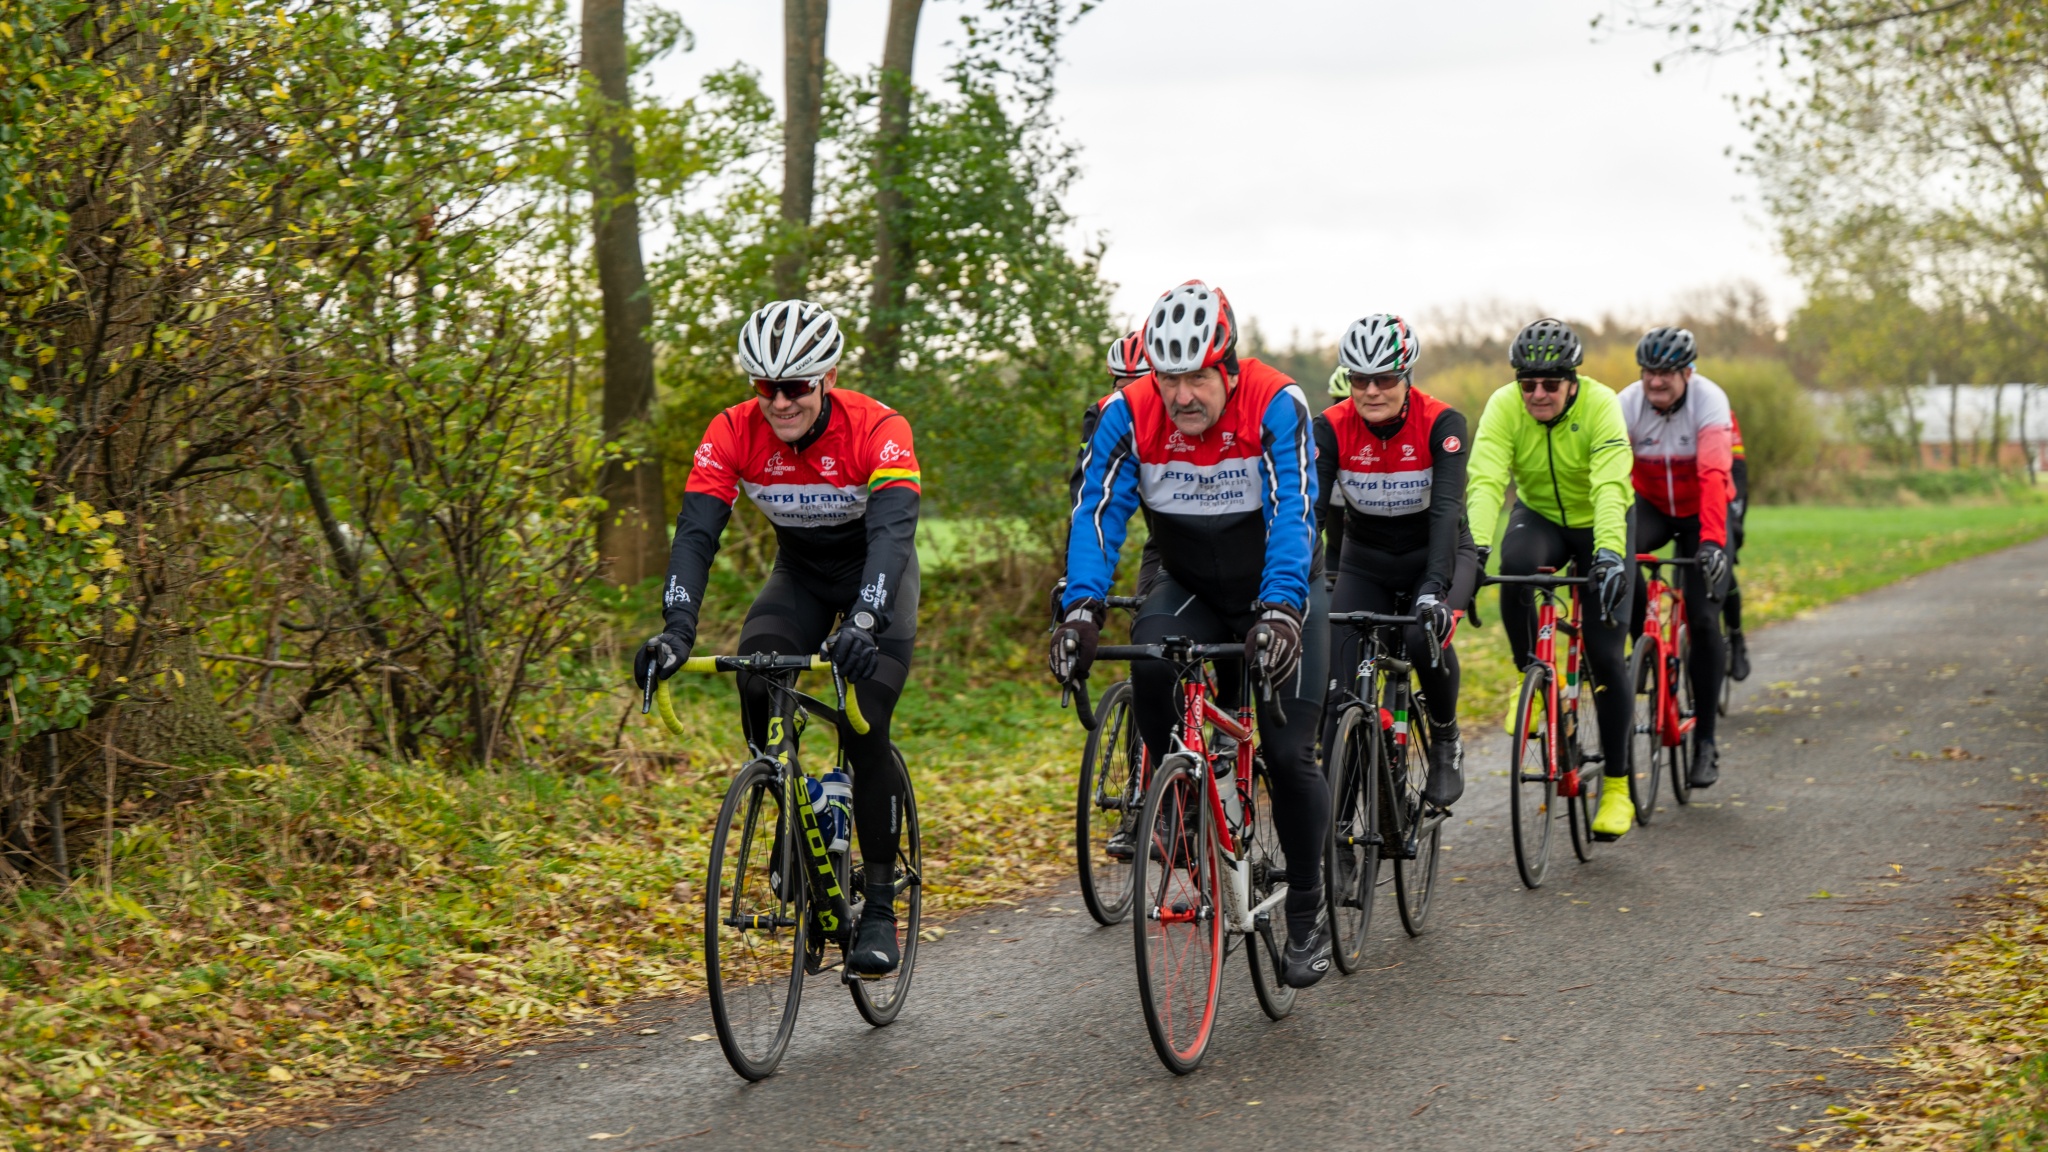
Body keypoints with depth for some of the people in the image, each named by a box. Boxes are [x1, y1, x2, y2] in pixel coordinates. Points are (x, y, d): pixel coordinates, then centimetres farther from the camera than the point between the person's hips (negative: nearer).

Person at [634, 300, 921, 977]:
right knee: (756, 688, -24)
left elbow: (892, 531, -42)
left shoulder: (878, 429, -31)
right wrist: (677, 629, -44)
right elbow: (696, 531, -28)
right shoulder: (734, 432, -22)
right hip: (800, 571, 3)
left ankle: (880, 908, -8)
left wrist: (863, 624, -58)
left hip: (876, 572, -3)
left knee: (864, 728, -18)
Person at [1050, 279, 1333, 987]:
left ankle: (1307, 912, 8)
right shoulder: (1130, 415, -16)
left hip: (1280, 593, -2)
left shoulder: (1276, 405, -25)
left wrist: (1280, 608, -49)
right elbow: (1098, 513, -23)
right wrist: (1081, 607, -40)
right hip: (1192, 589, 2)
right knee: (1150, 657, -31)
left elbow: (1293, 515, -34)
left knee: (1288, 753, -11)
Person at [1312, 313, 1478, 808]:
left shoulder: (1443, 424, -22)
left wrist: (1434, 589, -47)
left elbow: (1447, 510, -32)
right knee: (1342, 681, -14)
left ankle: (1446, 740, -3)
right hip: (1364, 560, 2)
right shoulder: (1331, 429, -17)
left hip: (1436, 554, -2)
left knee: (1426, 637, -31)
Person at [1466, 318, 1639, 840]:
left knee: (1606, 654, -9)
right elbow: (1485, 481, -34)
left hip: (1599, 523, -2)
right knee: (1515, 568, -35)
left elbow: (1610, 488, -40)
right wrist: (1475, 546, -51)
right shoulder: (1504, 407, -22)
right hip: (1538, 515, 2)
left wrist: (1609, 554, -56)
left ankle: (1617, 784, 3)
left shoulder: (1600, 406, -28)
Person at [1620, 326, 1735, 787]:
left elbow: (1713, 474, -38)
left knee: (1704, 620, -11)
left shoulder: (1709, 400, -26)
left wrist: (1712, 540, -51)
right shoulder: (1628, 404, -19)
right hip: (1652, 505, 2)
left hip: (1701, 511, -2)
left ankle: (1704, 741, -1)